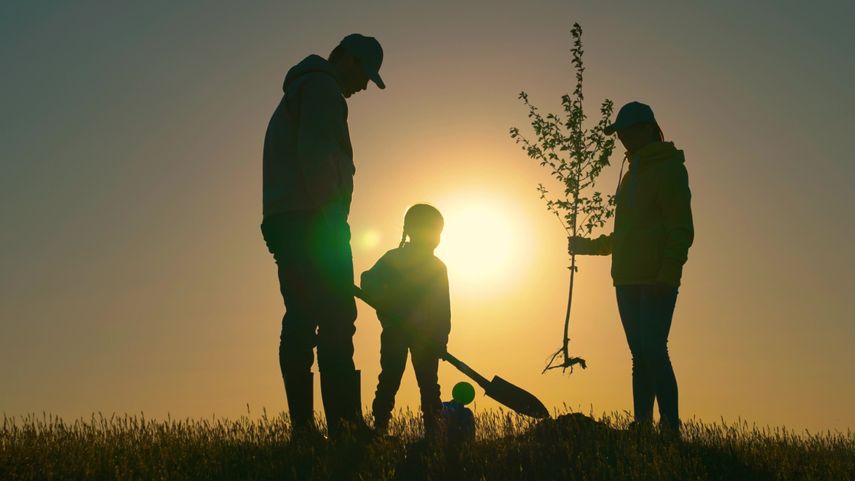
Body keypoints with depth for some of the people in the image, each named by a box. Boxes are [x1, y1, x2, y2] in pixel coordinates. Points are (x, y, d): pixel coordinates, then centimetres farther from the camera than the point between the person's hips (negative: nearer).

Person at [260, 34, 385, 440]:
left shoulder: (298, 91, 31)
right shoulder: (321, 87, -1)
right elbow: (314, 152, -16)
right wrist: (332, 213, -19)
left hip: (285, 223, 10)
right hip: (312, 220, -10)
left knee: (301, 323, 3)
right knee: (335, 322, -15)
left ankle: (303, 426, 0)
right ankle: (344, 422, -21)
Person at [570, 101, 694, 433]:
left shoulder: (668, 169, -2)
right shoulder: (631, 175, 23)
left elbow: (681, 231, -11)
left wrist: (666, 276, -21)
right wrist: (587, 245, 27)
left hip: (657, 282, -8)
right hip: (628, 281, 8)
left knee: (653, 351, -15)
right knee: (641, 355, 5)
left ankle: (671, 426, -14)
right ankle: (642, 425, 6)